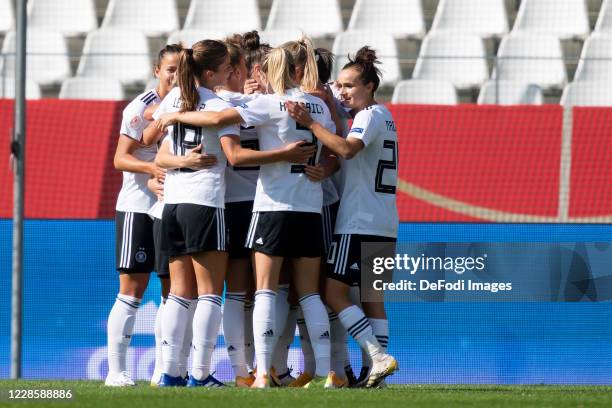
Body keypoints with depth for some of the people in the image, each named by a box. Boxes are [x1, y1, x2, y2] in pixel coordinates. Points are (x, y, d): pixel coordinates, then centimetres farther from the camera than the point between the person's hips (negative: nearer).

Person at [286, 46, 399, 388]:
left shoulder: (371, 115, -10)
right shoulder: (384, 116, 19)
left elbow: (347, 149, -27)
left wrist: (309, 122, -29)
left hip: (360, 223, -10)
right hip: (384, 224, 10)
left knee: (334, 291, -9)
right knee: (372, 297, 10)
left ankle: (377, 354, -16)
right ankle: (378, 370, 6)